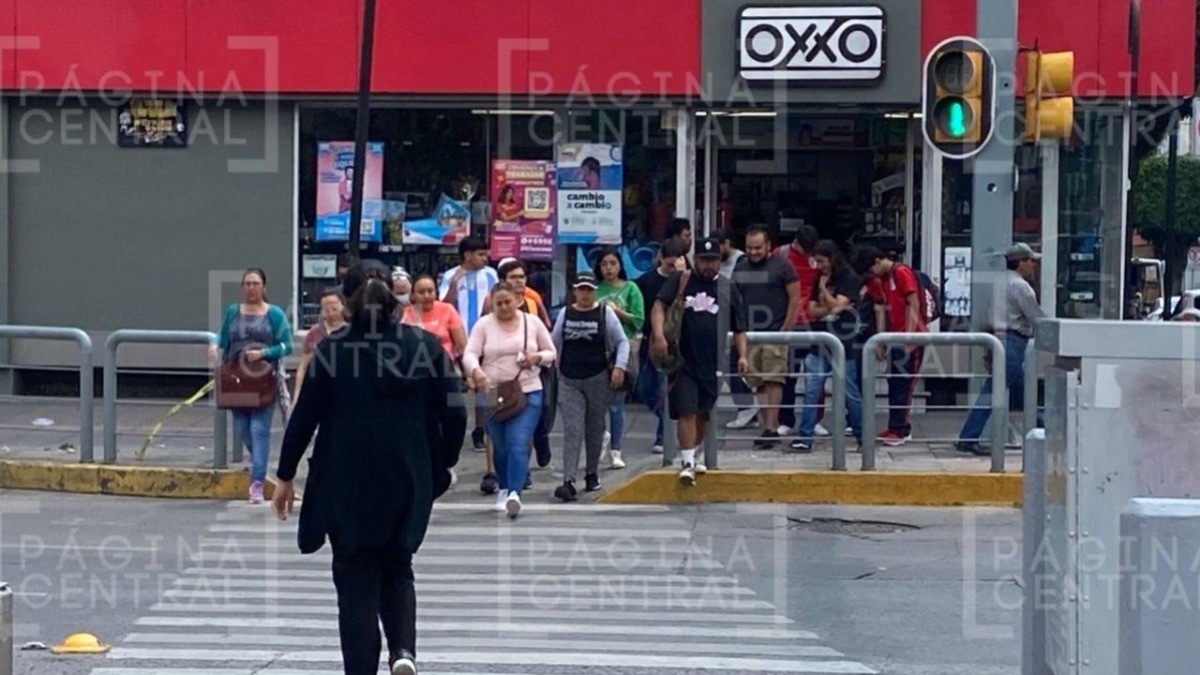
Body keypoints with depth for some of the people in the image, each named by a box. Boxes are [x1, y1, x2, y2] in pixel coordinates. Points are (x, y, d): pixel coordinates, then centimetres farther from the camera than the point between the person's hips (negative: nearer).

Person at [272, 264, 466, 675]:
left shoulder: (332, 350, -5)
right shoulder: (426, 346, -1)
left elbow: (304, 417, -4)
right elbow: (454, 414, -2)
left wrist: (286, 476, 6)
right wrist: (443, 464, 14)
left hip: (346, 486, -2)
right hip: (408, 484, 2)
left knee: (356, 580, 7)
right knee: (397, 571, 20)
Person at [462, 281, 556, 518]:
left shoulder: (532, 323, 5)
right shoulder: (484, 325, 2)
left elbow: (551, 353, 11)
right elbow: (470, 353, -8)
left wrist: (538, 357, -11)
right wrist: (476, 370, -30)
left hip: (527, 392, -1)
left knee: (519, 444, -16)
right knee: (501, 447, 11)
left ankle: (514, 493, -24)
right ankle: (504, 489, 30)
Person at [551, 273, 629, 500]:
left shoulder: (605, 313, 0)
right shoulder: (565, 314, 7)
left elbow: (622, 341, 2)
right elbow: (554, 343, 17)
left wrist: (619, 367, -8)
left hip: (598, 379, -1)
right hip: (569, 381, 1)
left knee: (594, 428, 11)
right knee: (572, 430, -9)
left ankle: (592, 474, 27)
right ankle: (568, 481, -16)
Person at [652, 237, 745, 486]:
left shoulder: (728, 289, 11)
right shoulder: (680, 281, 5)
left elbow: (739, 327, 13)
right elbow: (659, 306, -6)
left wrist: (742, 355, -2)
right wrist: (659, 335, -23)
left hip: (713, 362, 3)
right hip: (683, 360, -3)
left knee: (704, 415, 11)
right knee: (686, 411, -10)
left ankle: (691, 457, 29)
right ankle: (687, 462, -9)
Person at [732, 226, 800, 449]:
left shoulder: (782, 267, -1)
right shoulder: (740, 268, 14)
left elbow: (795, 299, -2)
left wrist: (785, 329, -10)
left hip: (775, 333, -6)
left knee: (773, 381, -12)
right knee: (759, 383, 6)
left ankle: (770, 428, -14)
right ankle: (770, 426, 12)